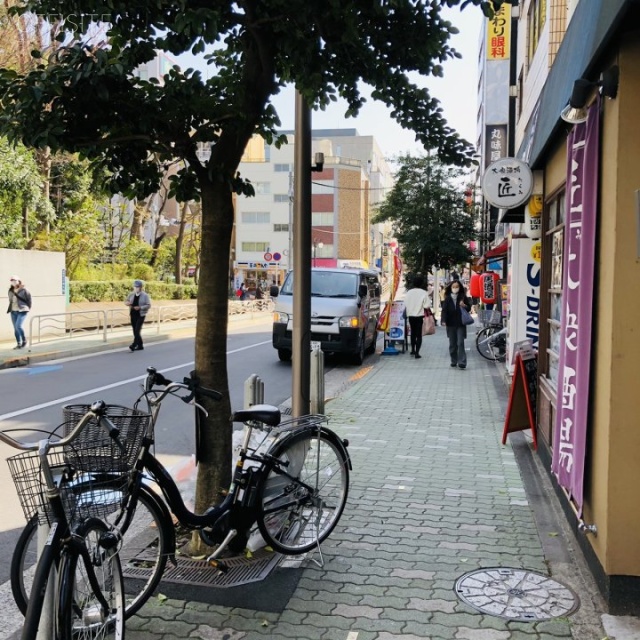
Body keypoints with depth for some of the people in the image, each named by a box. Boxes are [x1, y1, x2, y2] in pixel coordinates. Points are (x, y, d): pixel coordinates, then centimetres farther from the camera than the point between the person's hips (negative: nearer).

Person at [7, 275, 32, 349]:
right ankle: (19, 344, 15)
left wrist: (28, 308, -6)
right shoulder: (11, 291, 8)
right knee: (15, 328, 7)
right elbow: (10, 301, 17)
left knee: (18, 326, -18)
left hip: (22, 311, -6)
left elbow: (28, 300, -4)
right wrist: (9, 309, 12)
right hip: (13, 311, 6)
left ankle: (24, 341, 1)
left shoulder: (23, 290, -9)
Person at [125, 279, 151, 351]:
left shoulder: (145, 295, -5)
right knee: (135, 331, 8)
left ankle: (134, 345, -19)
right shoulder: (131, 294, 8)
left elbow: (148, 305, -8)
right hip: (133, 315, 6)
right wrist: (127, 303, -6)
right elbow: (126, 301, 19)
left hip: (140, 315, -6)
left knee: (137, 330, -15)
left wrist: (140, 307, -21)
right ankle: (140, 345, 18)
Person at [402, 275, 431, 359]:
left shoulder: (408, 292, 0)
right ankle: (417, 353, -3)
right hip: (420, 316, -4)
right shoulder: (424, 293, -11)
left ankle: (413, 350, 31)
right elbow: (426, 306, -16)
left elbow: (405, 305, 3)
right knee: (419, 334, 2)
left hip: (410, 315, 4)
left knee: (413, 332, 21)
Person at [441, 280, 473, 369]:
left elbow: (469, 308, 9)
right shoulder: (447, 298, 1)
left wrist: (464, 306, -13)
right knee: (452, 344, 9)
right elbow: (444, 310, -4)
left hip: (461, 324, -2)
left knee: (460, 343, -9)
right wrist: (443, 321, -18)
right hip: (451, 324, 2)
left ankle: (462, 362, -9)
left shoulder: (463, 297, 0)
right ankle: (454, 361, 20)